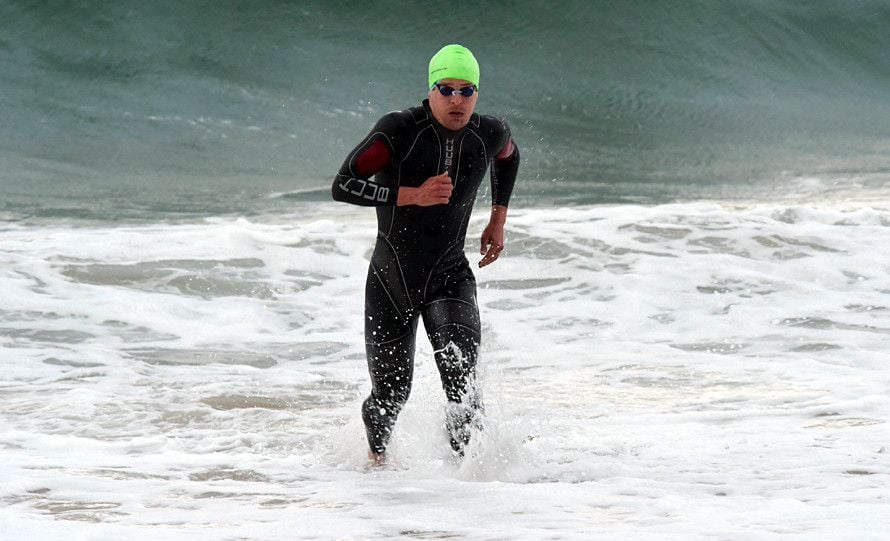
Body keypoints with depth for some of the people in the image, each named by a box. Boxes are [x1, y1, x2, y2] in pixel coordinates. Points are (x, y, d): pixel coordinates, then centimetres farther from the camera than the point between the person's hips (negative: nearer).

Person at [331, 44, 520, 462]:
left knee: (460, 376, -24)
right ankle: (376, 456, 40)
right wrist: (413, 195, -34)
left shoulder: (489, 134, -6)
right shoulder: (398, 130, -19)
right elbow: (342, 185, -26)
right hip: (390, 279, -1)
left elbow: (508, 156, 20)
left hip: (449, 278, 2)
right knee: (391, 392, 10)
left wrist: (498, 220, 15)